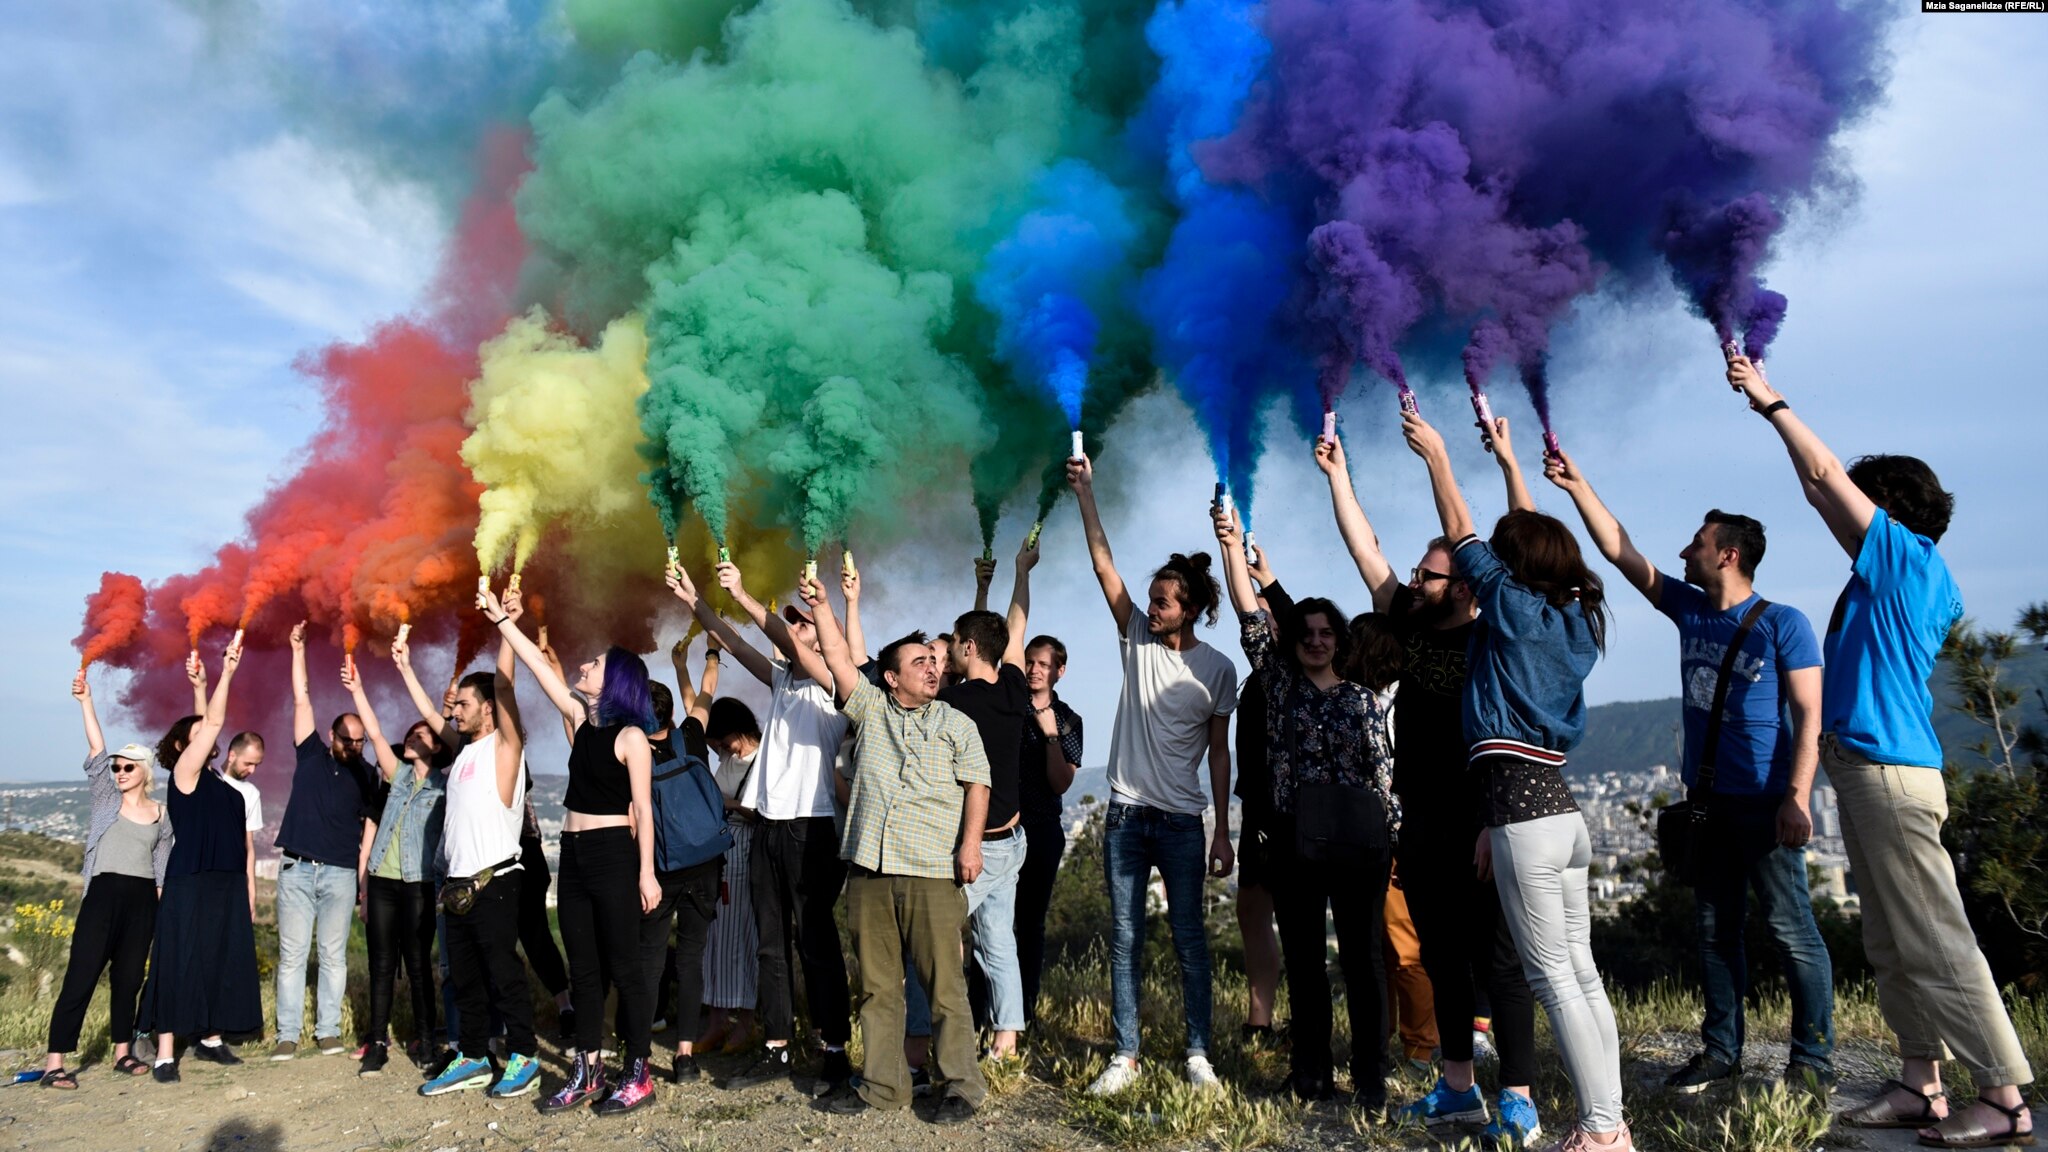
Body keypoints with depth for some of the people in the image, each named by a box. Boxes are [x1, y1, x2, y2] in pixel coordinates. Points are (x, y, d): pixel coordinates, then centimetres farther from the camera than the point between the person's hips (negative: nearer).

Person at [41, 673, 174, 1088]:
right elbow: (96, 752, -9)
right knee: (80, 978, -7)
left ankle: (122, 1053, 19)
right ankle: (54, 1063, -4)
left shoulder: (161, 815, 9)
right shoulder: (106, 799, 3)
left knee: (128, 979, 9)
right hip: (103, 894, -3)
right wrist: (86, 701, -19)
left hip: (142, 901, 3)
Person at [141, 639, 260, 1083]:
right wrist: (226, 672, -12)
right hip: (190, 884, -7)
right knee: (180, 965, -5)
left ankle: (210, 1039, 17)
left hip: (229, 886, 7)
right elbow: (215, 721, -13)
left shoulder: (228, 788, 17)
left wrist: (249, 892, 13)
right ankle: (165, 1055, -2)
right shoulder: (184, 774, -2)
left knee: (223, 963, 8)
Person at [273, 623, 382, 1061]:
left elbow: (371, 826, 4)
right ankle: (287, 1034, 6)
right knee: (291, 954, 2)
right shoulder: (311, 755, 8)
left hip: (340, 873, 0)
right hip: (296, 869, 0)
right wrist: (299, 650, 2)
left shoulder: (367, 775, 7)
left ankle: (328, 1031, 9)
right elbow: (302, 701, 5)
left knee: (333, 955, 3)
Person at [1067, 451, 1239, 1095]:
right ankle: (1125, 1056, 12)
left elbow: (1218, 754, 3)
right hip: (1126, 813, 2)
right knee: (1124, 938, 5)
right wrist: (1085, 493, -8)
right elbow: (1103, 564, -1)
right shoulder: (1138, 638, 5)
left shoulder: (1217, 669, 0)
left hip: (1182, 820, -2)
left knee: (1189, 938, 3)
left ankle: (1198, 1054, 14)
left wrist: (1223, 831, 0)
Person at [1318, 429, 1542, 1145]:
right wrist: (1336, 474, 8)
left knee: (1497, 962, -2)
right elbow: (1364, 547, 8)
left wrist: (1507, 461, -19)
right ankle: (1458, 1090, 25)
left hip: (1481, 824, -6)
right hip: (1421, 825, 6)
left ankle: (1518, 1104, 6)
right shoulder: (1409, 626, 6)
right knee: (1442, 959, 14)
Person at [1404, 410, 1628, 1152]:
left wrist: (1436, 455, 18)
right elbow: (1539, 538, 27)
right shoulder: (1575, 617, 13)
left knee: (1553, 978, -4)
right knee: (1582, 973, 10)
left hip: (1521, 808, -8)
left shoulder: (1514, 607, -4)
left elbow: (1460, 534, 6)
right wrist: (1509, 463, 37)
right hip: (1561, 809, 8)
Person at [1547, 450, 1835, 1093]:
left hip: (1764, 803, -6)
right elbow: (1620, 551, 12)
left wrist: (1797, 797, -19)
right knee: (1715, 930, 10)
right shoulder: (1690, 611, 10)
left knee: (1790, 928, -2)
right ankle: (1722, 1052, 18)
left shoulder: (1783, 624, -7)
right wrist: (1577, 486, 8)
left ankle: (1813, 1059, 9)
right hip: (1707, 800, 7)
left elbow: (1808, 717, -11)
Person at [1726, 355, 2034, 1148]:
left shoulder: (1906, 554, -7)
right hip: (1870, 770, 10)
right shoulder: (1913, 575, 17)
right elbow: (1823, 492, 25)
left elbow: (1826, 476, -7)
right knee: (1893, 946, 13)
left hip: (1890, 773, -10)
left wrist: (1771, 403, 2)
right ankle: (1920, 1086, 19)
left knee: (1936, 943, -6)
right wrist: (1771, 408, 27)